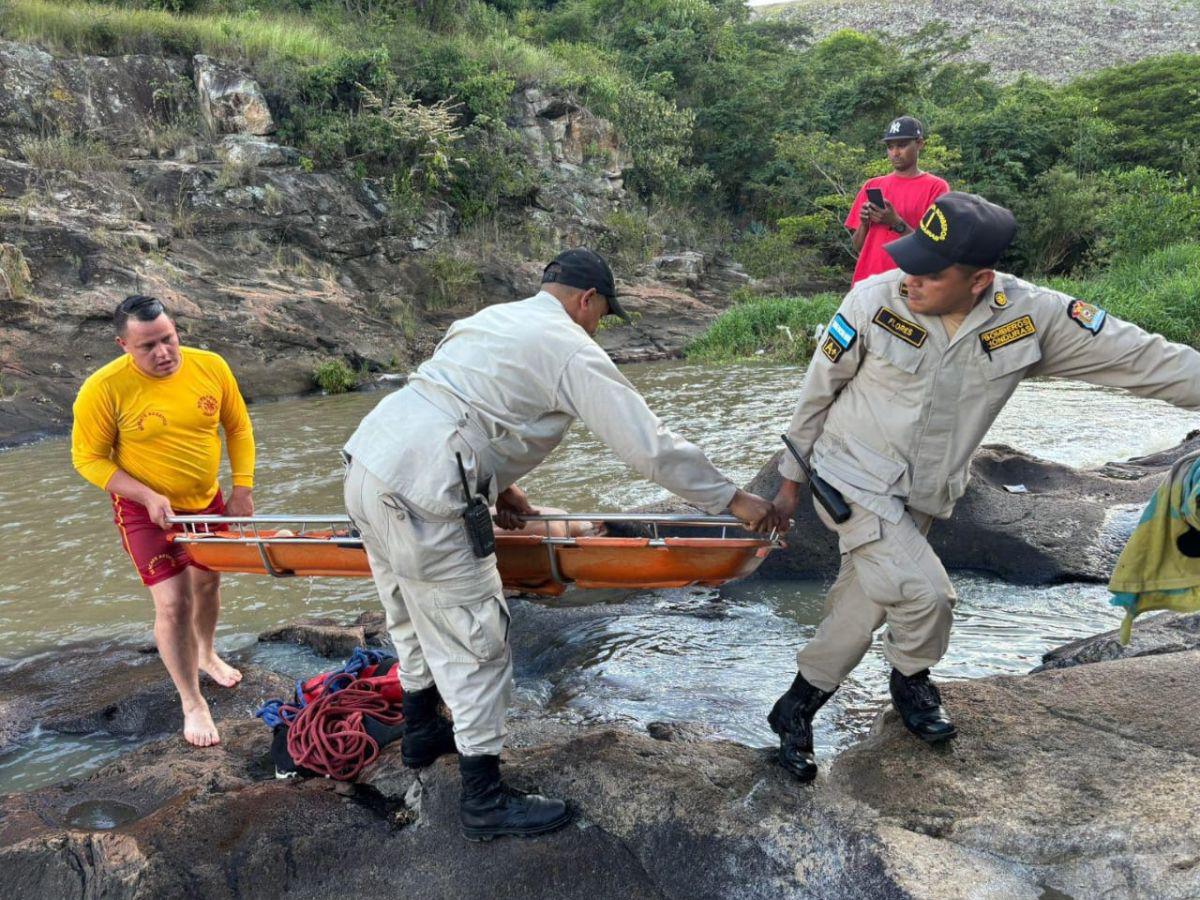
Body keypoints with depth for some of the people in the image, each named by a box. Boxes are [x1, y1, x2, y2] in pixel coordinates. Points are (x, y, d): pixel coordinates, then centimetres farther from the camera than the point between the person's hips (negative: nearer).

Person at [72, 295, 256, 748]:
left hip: (206, 501, 4)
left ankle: (207, 654, 51)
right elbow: (88, 459, -14)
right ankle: (192, 703, 10)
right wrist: (148, 497, -24)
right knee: (173, 603, -9)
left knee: (207, 582, 22)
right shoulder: (104, 389, -23)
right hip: (147, 510, -4)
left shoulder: (210, 367, -14)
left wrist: (242, 487, -7)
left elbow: (238, 427, 0)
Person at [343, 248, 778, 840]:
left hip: (366, 462, 10)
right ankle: (485, 802, 14)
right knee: (474, 641, 3)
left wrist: (496, 484, 23)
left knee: (415, 617, 27)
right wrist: (732, 500, 2)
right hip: (417, 497, -9)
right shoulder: (573, 350, -5)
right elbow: (651, 446, -7)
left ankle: (422, 733, 47)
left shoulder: (492, 317, 21)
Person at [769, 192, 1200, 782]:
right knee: (924, 595, -15)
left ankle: (797, 709, 34)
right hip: (852, 479, -3)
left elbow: (1140, 358, -11)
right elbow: (817, 391, -6)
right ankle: (913, 680, 20)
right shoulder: (875, 300, -20)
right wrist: (791, 477, 2)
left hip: (919, 499, 3)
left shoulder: (1033, 315, -16)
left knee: (862, 605, 12)